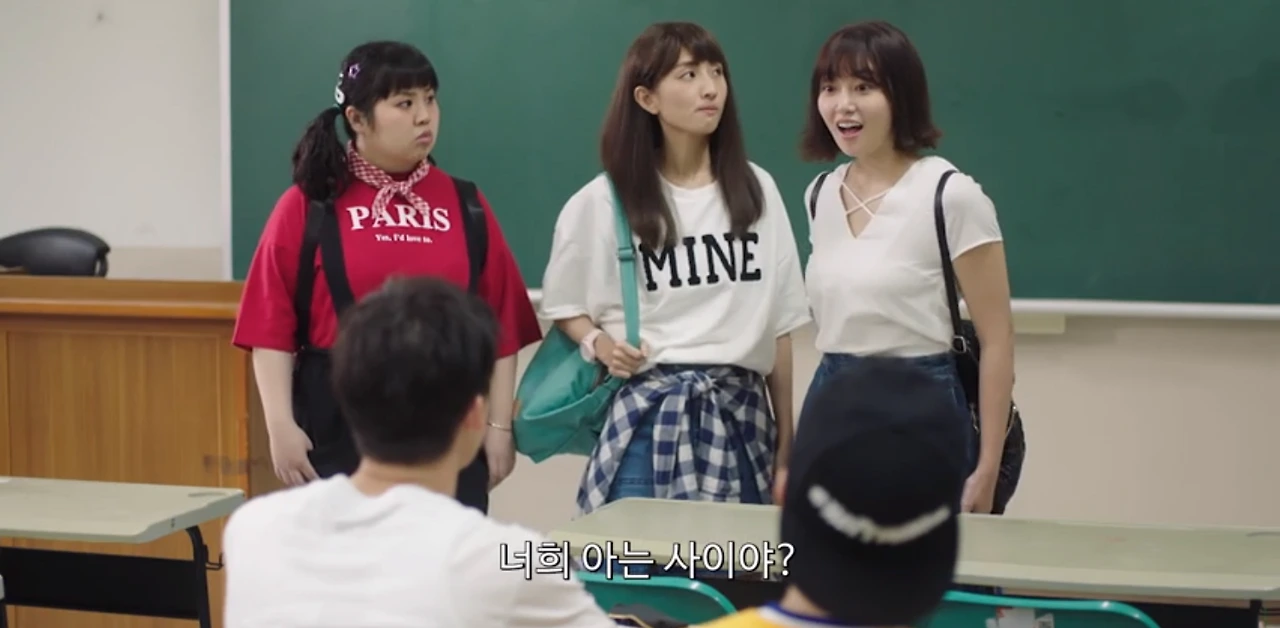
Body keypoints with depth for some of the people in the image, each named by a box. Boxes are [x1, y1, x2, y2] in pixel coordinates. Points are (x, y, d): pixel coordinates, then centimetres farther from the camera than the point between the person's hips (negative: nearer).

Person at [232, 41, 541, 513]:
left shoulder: (466, 207, 7)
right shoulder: (308, 206, 0)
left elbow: (499, 327, 8)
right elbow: (273, 327, -1)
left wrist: (499, 425, 4)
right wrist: (281, 426, -8)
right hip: (337, 431, -2)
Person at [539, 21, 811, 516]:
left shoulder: (756, 189, 6)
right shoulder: (603, 201, -1)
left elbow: (777, 324, 9)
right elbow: (565, 307, 9)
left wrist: (785, 435, 9)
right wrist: (598, 342, -12)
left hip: (742, 416, 3)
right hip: (648, 413, -2)